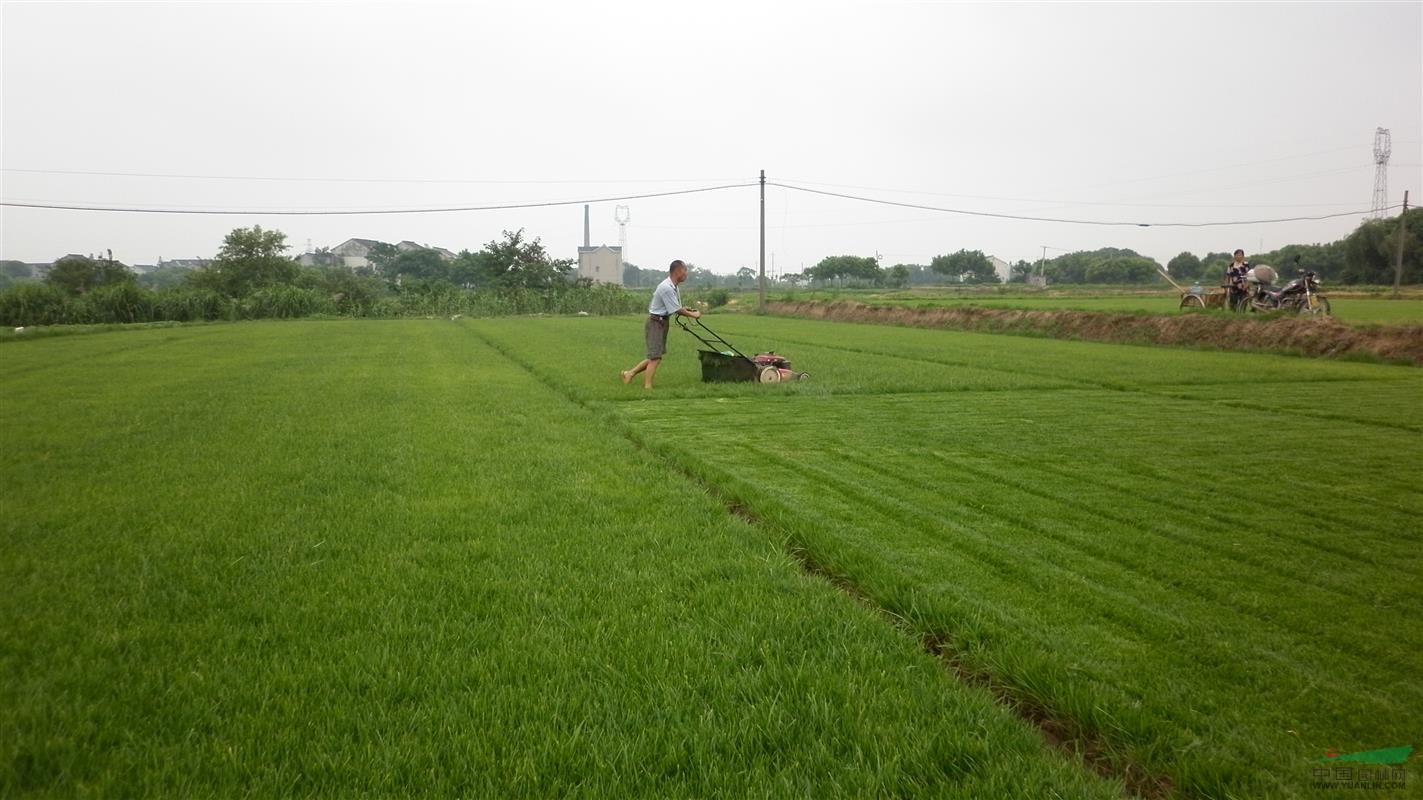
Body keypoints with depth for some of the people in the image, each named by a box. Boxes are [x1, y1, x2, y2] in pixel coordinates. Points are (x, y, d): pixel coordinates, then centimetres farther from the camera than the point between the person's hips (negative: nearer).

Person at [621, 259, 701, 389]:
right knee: (655, 356, -9)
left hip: (662, 323, 10)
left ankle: (630, 373, 18)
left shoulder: (673, 287, 10)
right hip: (656, 323, -10)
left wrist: (689, 310, 4)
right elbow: (676, 310, -19)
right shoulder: (666, 288, -22)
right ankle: (647, 386, -5)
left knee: (655, 356, 13)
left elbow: (677, 307, 18)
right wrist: (693, 315, -7)